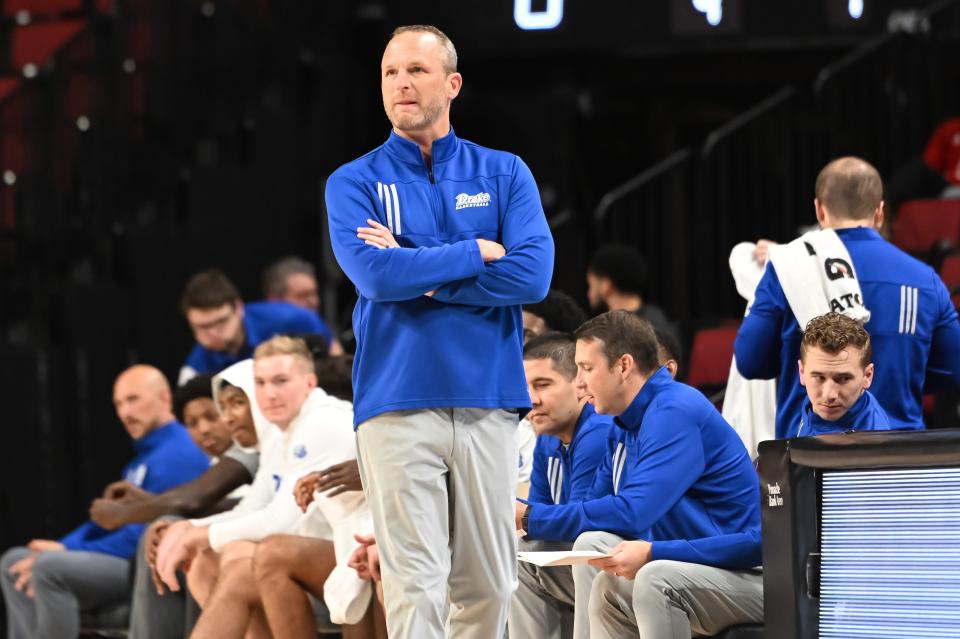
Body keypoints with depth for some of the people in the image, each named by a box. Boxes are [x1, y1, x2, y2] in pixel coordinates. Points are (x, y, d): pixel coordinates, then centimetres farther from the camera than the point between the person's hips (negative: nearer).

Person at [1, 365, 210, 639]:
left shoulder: (178, 454, -13)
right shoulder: (144, 456, 22)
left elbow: (142, 536, -19)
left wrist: (66, 553, -15)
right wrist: (62, 547, 3)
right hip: (119, 561, 11)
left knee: (49, 567, -31)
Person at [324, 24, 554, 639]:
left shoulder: (505, 174, 10)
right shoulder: (355, 183, 7)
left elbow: (532, 275, -6)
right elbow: (376, 273, -11)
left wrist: (416, 274, -7)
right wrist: (477, 253, -5)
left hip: (488, 402, 2)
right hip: (398, 404, -2)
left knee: (489, 586, 3)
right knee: (415, 585, -9)